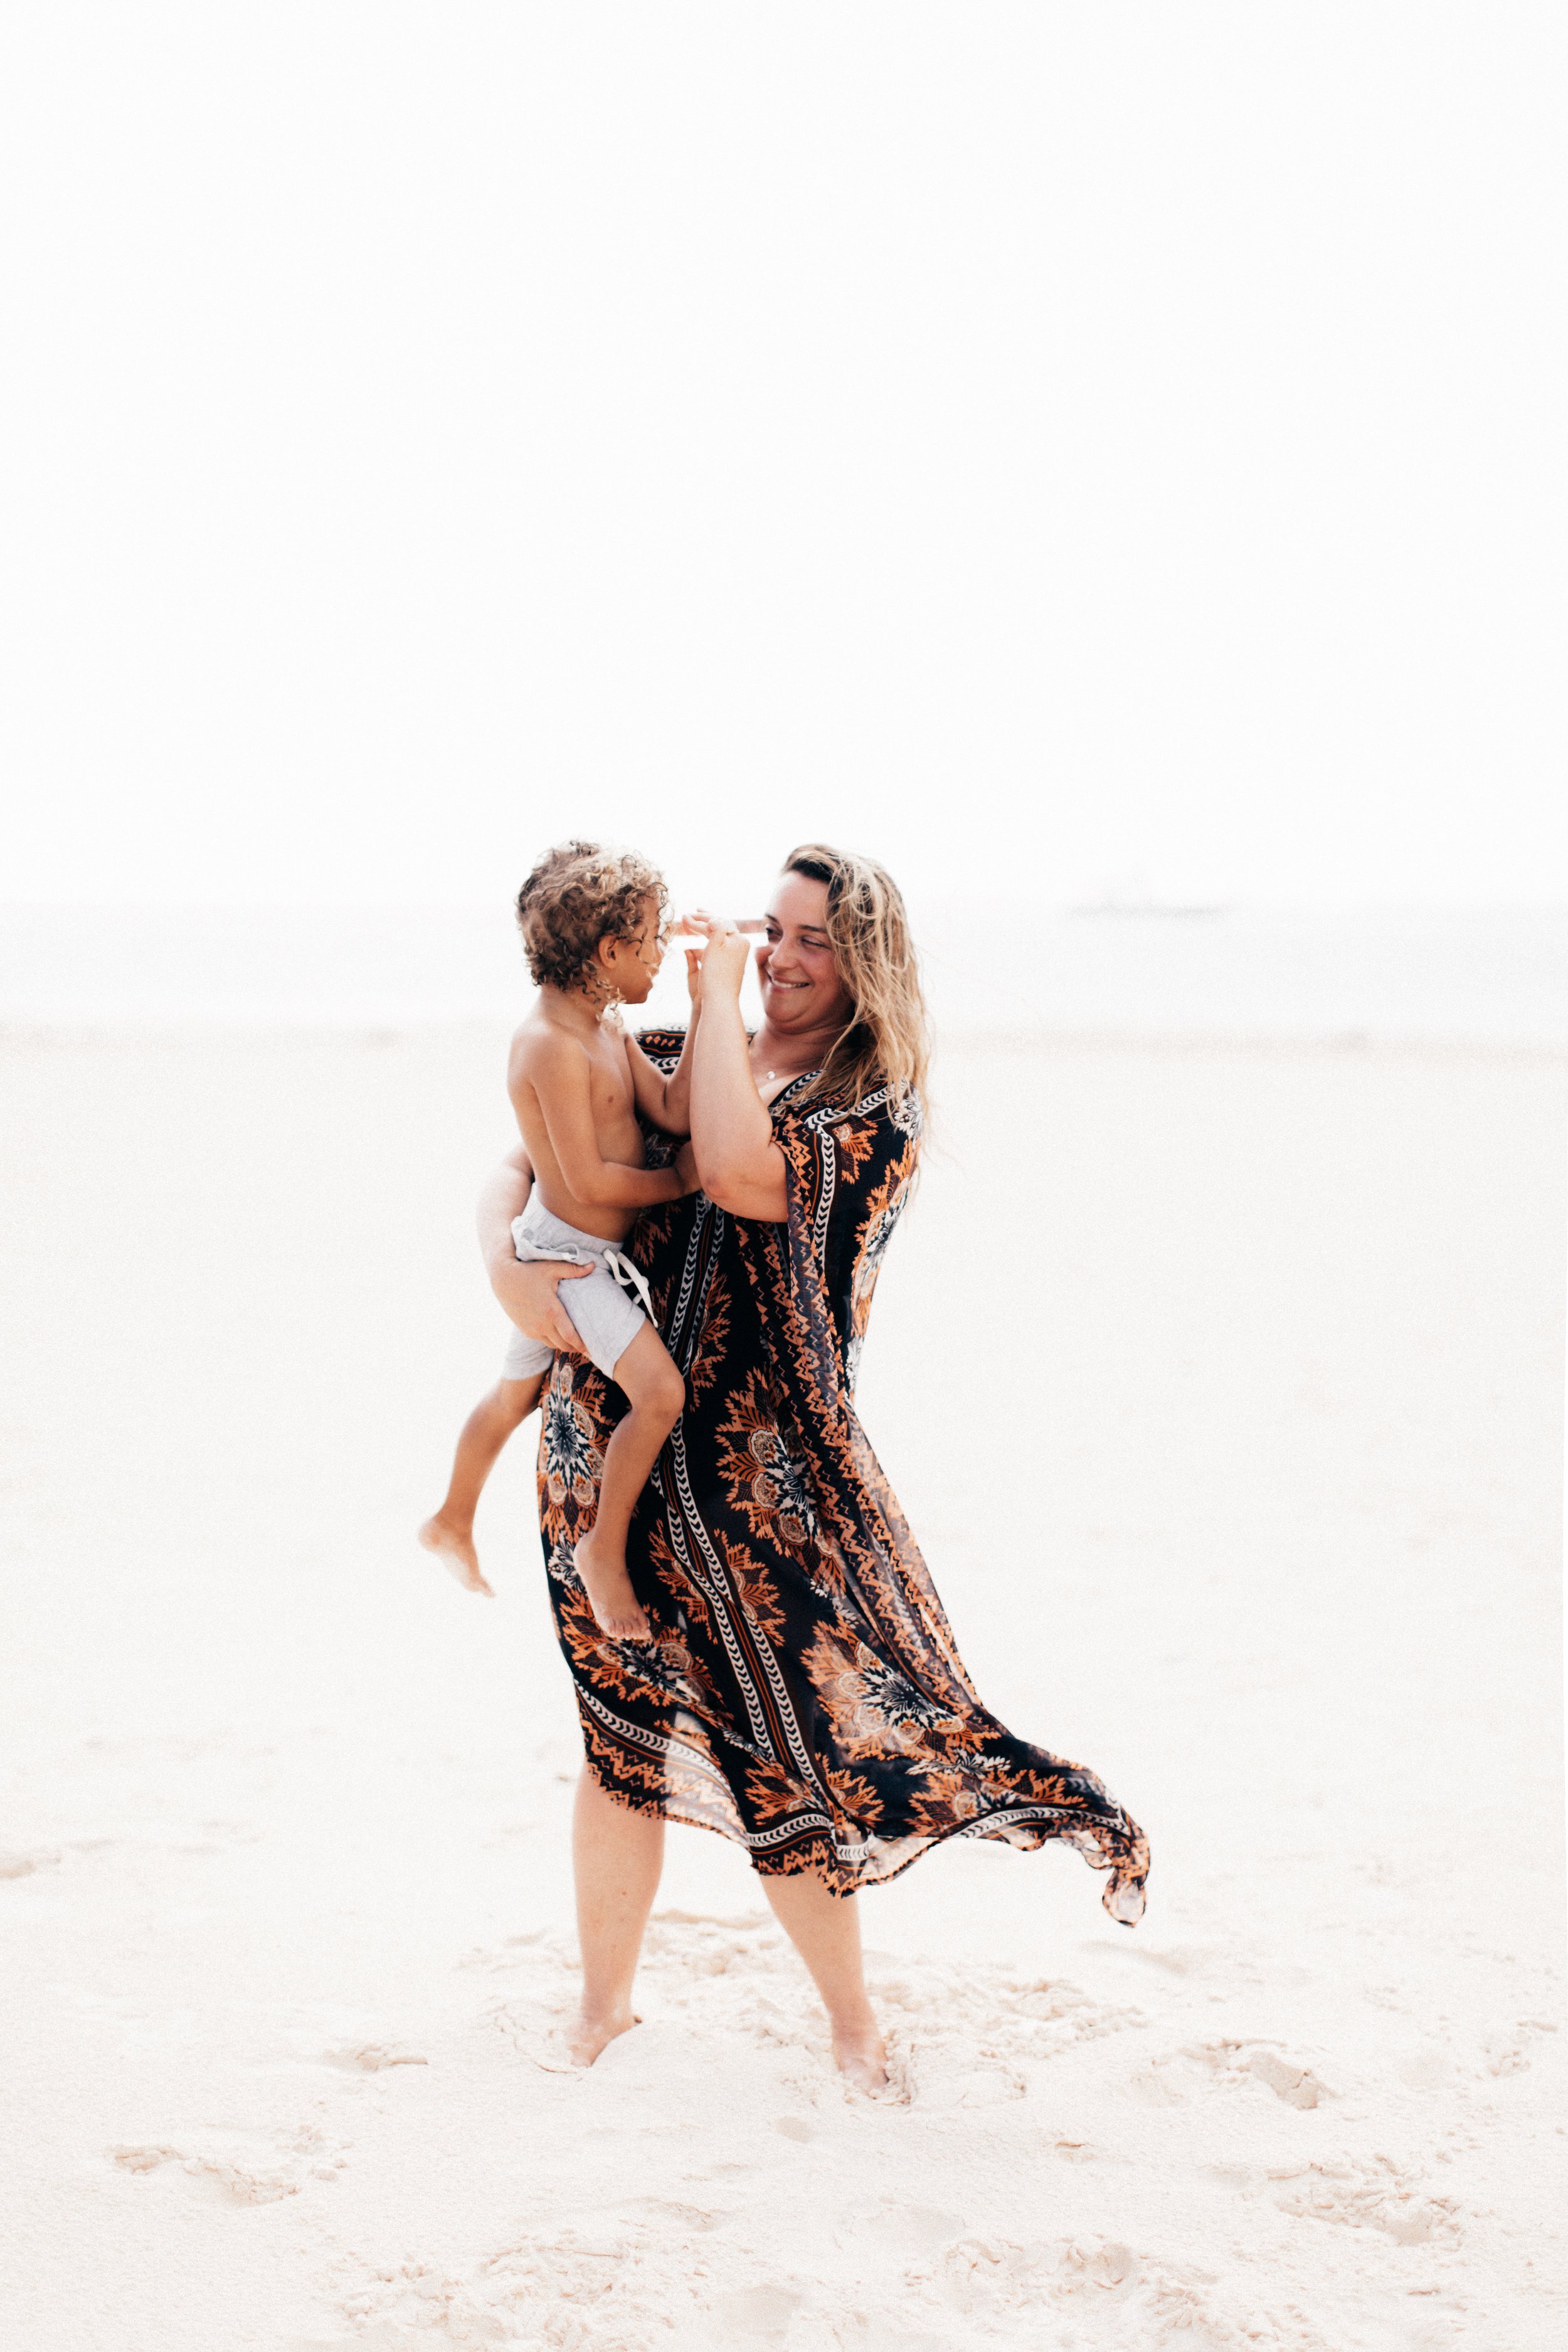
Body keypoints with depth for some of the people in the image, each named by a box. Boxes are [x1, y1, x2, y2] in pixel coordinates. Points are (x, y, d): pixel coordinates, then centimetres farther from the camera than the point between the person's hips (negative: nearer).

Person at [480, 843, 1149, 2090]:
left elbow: (738, 1171, -23)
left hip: (761, 1462, -3)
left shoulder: (877, 1119, -5)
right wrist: (506, 1261, -13)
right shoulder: (666, 1062, 9)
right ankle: (604, 2001, 28)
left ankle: (853, 2021, 20)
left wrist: (718, 993, -15)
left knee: (786, 1739, 0)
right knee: (624, 1733, 11)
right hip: (609, 1449, 4)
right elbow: (520, 1165, 9)